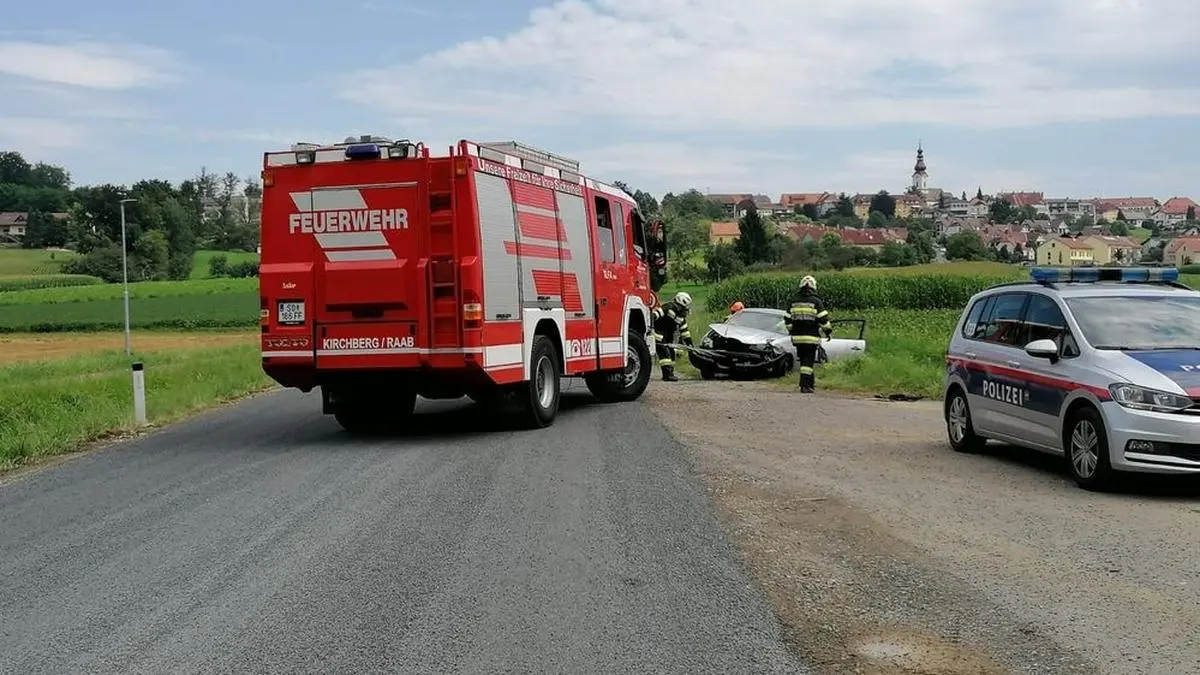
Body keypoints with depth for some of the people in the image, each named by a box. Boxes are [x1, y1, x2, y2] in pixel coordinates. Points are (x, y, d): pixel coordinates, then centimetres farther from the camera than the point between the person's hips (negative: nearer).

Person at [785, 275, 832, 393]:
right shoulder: (816, 301, -7)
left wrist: (791, 332, 26)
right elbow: (823, 319, -9)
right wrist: (828, 331, 4)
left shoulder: (794, 302, 9)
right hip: (811, 337, -5)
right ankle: (804, 385, -11)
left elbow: (788, 319, 14)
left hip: (797, 337, 5)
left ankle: (811, 382, 23)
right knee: (808, 361, -4)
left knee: (804, 360, 15)